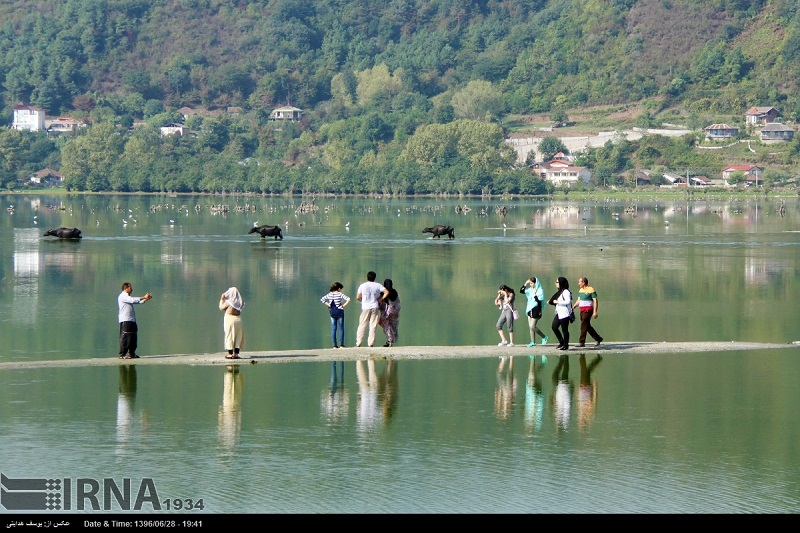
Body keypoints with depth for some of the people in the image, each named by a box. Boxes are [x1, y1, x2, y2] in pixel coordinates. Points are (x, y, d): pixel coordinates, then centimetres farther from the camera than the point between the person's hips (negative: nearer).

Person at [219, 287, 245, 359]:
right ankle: (236, 354, 9)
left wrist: (222, 299, 8)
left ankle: (230, 353, 3)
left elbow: (221, 308, -2)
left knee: (230, 336, 3)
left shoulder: (228, 302, -13)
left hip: (229, 319, -4)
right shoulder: (240, 301, -2)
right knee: (238, 337, 9)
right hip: (238, 319, 4)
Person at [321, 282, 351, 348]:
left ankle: (334, 345, 4)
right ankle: (341, 344, 0)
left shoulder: (329, 294, 3)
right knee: (341, 328, 3)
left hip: (332, 313, 4)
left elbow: (322, 299, 8)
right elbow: (348, 299, -20)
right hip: (339, 312, -4)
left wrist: (328, 304, 4)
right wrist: (344, 305, -10)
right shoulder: (340, 294, -9)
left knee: (333, 328, 7)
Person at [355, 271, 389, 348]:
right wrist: (381, 299, 2)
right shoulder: (377, 285, 1)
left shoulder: (362, 286, -1)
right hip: (375, 307, 1)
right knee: (373, 326, 3)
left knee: (362, 326, 4)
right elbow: (387, 292, -5)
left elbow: (358, 297, 0)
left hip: (365, 308, -1)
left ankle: (358, 344, 1)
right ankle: (371, 343, -2)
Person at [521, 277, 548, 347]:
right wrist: (525, 284, 4)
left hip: (536, 310, -8)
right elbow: (521, 291, 13)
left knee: (532, 326, -9)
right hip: (530, 310, 8)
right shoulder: (530, 290, 9)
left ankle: (544, 337, 9)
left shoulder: (540, 291, -12)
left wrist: (534, 295, -19)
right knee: (530, 327, 7)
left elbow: (539, 301, -19)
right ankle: (533, 342, 12)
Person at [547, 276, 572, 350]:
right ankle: (561, 342, 17)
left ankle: (566, 345, 6)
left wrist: (557, 302, -19)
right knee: (554, 327, 7)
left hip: (564, 314, -10)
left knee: (564, 330, -3)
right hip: (559, 313, 10)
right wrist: (551, 302, 11)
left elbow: (568, 301, -23)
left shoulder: (566, 292, -14)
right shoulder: (560, 291, 15)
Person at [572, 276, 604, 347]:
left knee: (584, 325, -12)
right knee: (587, 326, 10)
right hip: (582, 310, 8)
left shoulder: (591, 290, -9)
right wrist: (573, 307, 6)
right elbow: (578, 301, 19)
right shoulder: (580, 290, 15)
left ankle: (581, 342, -12)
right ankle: (598, 338, 21)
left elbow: (595, 301, -11)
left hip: (588, 309, -8)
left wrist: (595, 312, -18)